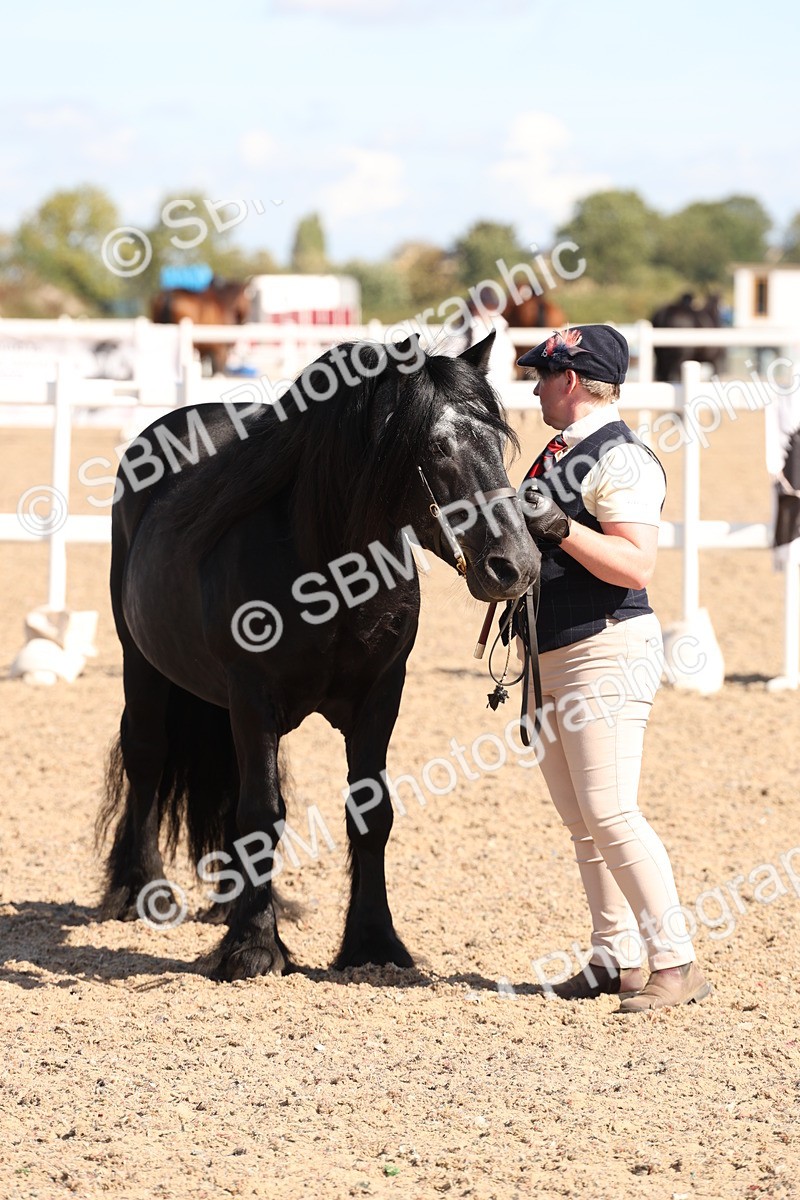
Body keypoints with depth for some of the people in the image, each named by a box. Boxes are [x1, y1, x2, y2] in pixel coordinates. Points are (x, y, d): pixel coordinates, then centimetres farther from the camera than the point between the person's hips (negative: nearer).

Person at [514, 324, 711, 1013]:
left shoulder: (621, 459, -14)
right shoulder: (559, 453, 16)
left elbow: (636, 566, -24)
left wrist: (559, 525, -28)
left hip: (609, 652, -10)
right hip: (551, 658, 10)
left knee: (609, 812, -15)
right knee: (582, 820, 10)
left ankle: (676, 963, -12)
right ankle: (616, 956, 16)